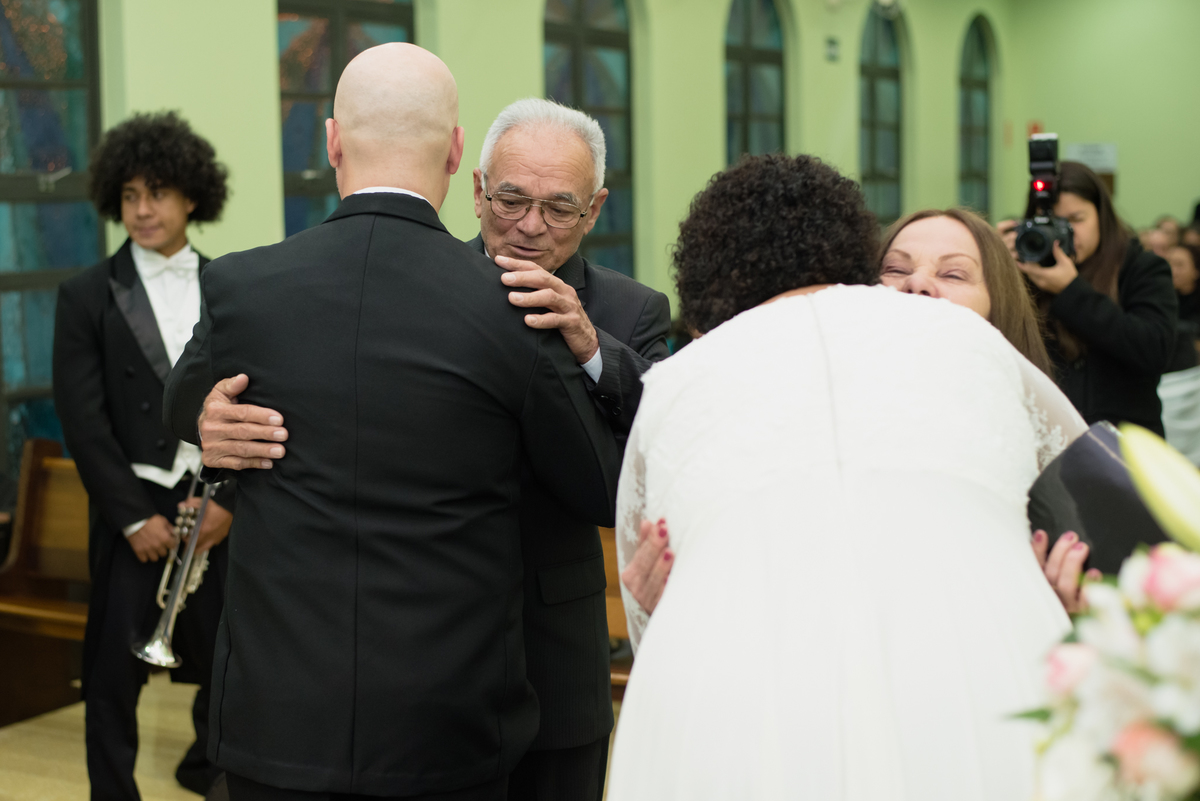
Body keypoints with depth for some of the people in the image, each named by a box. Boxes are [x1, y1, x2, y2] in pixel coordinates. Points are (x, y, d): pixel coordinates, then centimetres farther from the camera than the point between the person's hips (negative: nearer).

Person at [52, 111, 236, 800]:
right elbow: (83, 419, -3)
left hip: (220, 505, 2)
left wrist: (228, 500, -6)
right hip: (134, 507, -1)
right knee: (115, 671, 0)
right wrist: (136, 515, -8)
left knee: (226, 659, 7)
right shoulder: (88, 296, 2)